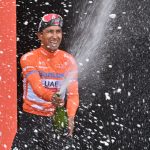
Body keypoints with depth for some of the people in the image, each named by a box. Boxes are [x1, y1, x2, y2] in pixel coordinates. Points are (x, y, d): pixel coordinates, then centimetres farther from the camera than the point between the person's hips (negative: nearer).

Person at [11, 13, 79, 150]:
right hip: (32, 118, -2)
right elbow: (37, 87, -21)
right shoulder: (29, 58, -6)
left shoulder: (69, 60, 0)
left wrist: (70, 118, -25)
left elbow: (73, 93, -7)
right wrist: (51, 97, -43)